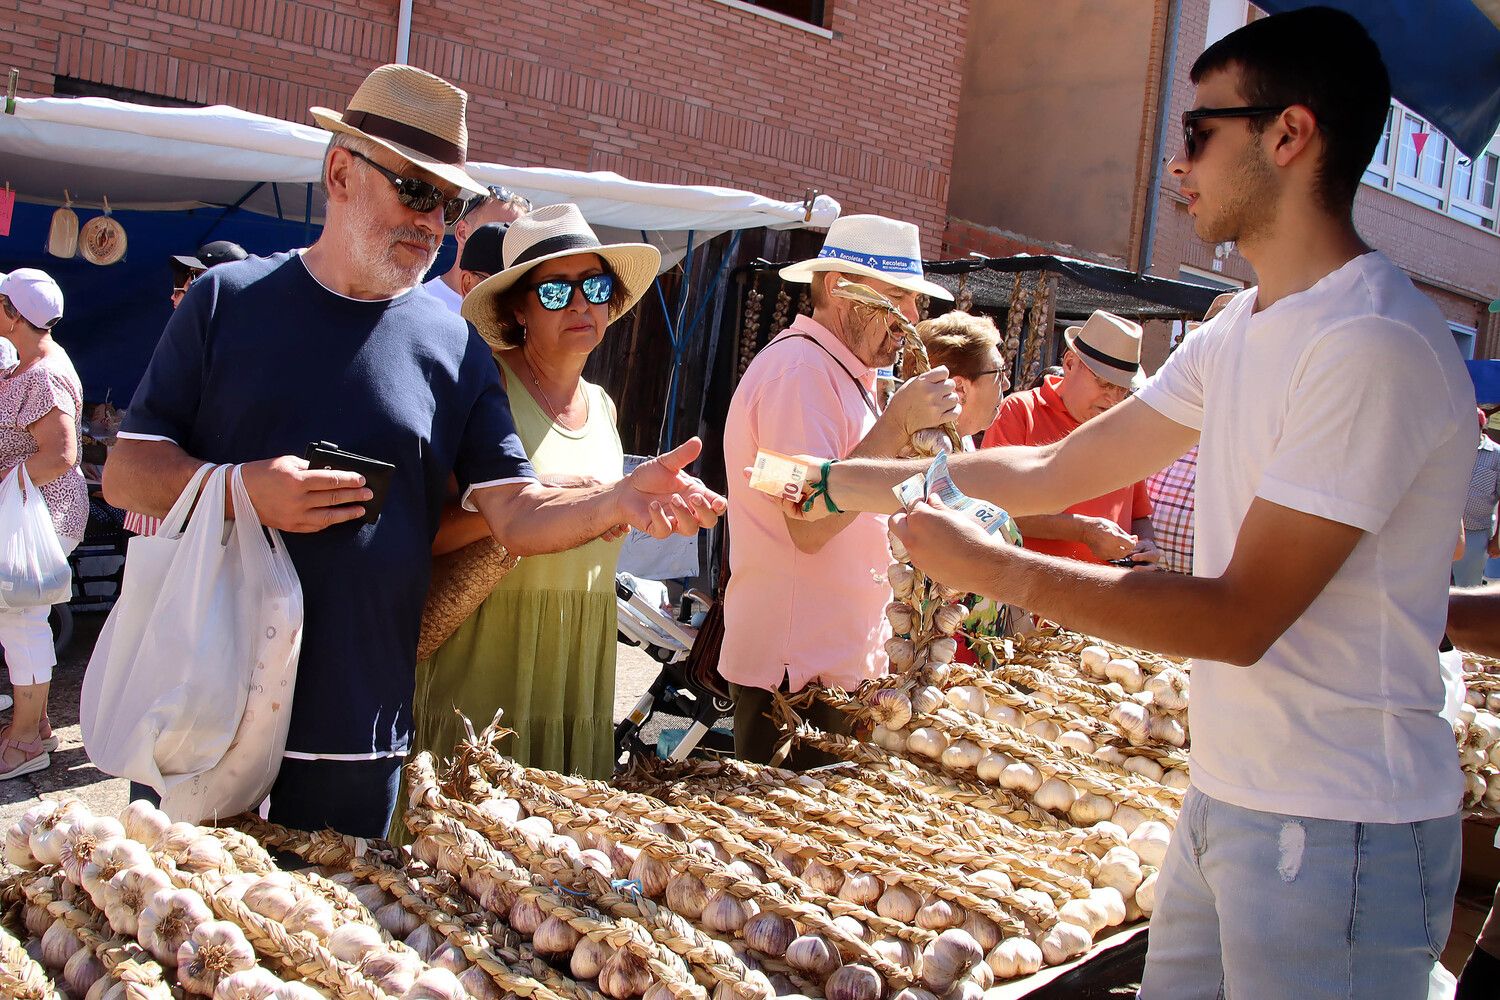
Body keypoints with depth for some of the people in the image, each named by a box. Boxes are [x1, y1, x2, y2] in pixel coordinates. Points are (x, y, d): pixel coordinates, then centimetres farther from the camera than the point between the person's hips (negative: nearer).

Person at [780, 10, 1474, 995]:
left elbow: (1239, 619, -22)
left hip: (1338, 828, -8)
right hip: (1225, 796, 8)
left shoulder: (1374, 346, -21)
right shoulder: (1241, 331, 8)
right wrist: (840, 481, 12)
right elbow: (1057, 471, 11)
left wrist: (992, 567, -19)